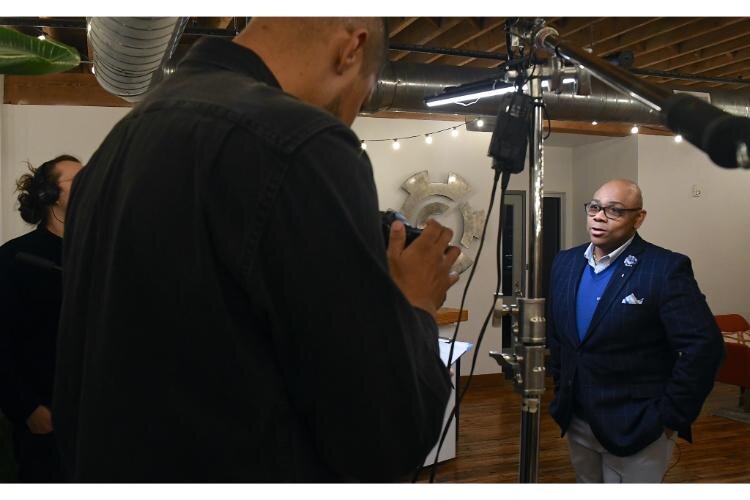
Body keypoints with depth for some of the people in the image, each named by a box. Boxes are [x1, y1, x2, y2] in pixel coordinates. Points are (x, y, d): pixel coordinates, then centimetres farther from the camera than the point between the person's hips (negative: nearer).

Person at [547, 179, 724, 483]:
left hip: (635, 427, -5)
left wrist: (670, 416, -15)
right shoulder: (565, 263, 3)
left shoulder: (667, 269, -15)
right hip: (577, 421, 6)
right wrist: (561, 388, 12)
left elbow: (703, 346, -18)